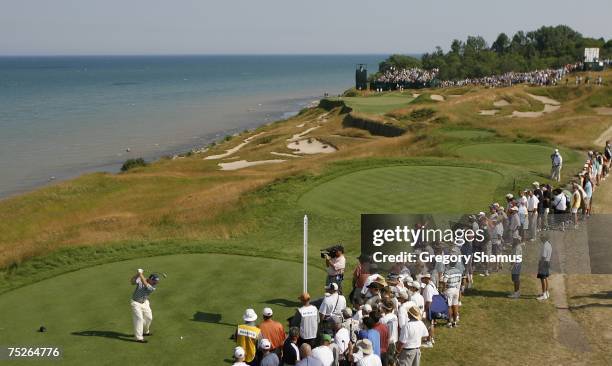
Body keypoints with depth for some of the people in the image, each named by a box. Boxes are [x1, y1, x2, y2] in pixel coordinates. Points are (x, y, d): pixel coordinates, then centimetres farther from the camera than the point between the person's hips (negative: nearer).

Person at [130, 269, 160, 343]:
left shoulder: (153, 288, -15)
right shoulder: (140, 280, -15)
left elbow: (145, 284, -31)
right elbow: (132, 281, -26)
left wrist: (141, 274, -31)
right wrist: (137, 274, -41)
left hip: (145, 303, 5)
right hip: (136, 303, -5)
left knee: (149, 318, 15)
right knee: (139, 318, -14)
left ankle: (145, 332, 42)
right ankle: (139, 337, -14)